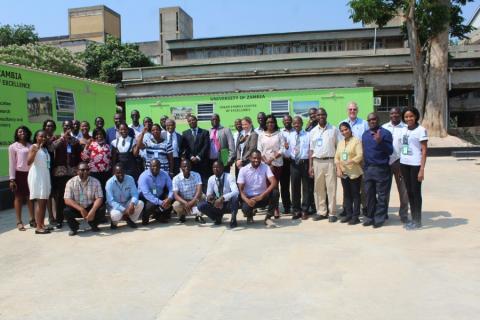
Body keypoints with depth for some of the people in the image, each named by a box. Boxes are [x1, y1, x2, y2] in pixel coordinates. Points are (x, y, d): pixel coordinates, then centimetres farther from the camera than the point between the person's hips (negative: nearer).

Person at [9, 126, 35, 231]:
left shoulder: (31, 146, 8)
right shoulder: (13, 147, 0)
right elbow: (12, 163, -2)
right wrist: (12, 179, -7)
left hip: (30, 173, 3)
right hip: (19, 174, -3)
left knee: (30, 197, 7)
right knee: (18, 197, 3)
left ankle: (32, 220, 16)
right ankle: (19, 222, 8)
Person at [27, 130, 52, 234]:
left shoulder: (45, 148, 15)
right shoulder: (34, 147, -5)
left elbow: (48, 163, 13)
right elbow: (28, 162, -20)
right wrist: (35, 150, -27)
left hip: (45, 175, 8)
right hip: (37, 175, -8)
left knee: (44, 202, 8)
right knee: (40, 202, -10)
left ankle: (42, 225, 14)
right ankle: (38, 227, -8)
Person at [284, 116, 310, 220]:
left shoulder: (307, 135, 1)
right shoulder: (290, 136, 8)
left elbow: (311, 151, 0)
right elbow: (288, 154, 6)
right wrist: (286, 148, -15)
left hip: (305, 163, -2)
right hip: (294, 163, 2)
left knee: (306, 187, 5)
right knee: (295, 187, 7)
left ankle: (304, 210, 15)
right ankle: (296, 210, 17)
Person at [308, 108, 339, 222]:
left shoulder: (334, 130, 3)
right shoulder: (313, 131, 9)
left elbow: (338, 147, 3)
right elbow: (311, 150, 10)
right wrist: (310, 166, 4)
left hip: (330, 161, -3)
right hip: (317, 162, 3)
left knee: (331, 188, -1)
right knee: (318, 188, 6)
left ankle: (332, 213, 6)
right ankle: (321, 211, 15)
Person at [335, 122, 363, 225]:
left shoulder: (356, 140, -6)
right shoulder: (340, 142, 14)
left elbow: (360, 156, -15)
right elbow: (337, 157, 11)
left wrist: (349, 162, -26)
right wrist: (338, 169, -3)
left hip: (355, 173, -6)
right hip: (343, 173, 6)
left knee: (355, 194, 0)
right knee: (346, 194, 11)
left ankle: (356, 216, 5)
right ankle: (348, 214, 19)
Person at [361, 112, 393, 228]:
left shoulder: (385, 133, -6)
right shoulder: (365, 134, 14)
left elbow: (390, 151, -12)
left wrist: (380, 142, -26)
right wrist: (364, 166, 11)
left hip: (381, 168, -6)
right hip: (367, 168, 6)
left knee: (382, 195, 1)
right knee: (369, 194, 11)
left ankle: (379, 218, 9)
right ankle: (370, 216, 22)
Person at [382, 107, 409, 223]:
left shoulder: (405, 128, -2)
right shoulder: (384, 127, 6)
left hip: (400, 162, -2)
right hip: (386, 162, 2)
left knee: (403, 190, 3)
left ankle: (404, 214, 15)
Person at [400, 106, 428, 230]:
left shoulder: (421, 130, -7)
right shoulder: (404, 130, 10)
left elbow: (424, 151, -10)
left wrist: (422, 169, -16)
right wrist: (400, 167, 8)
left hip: (415, 165, -6)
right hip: (404, 164, 6)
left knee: (416, 192, 1)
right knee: (409, 192, 10)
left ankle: (418, 221, 11)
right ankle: (413, 219, 20)